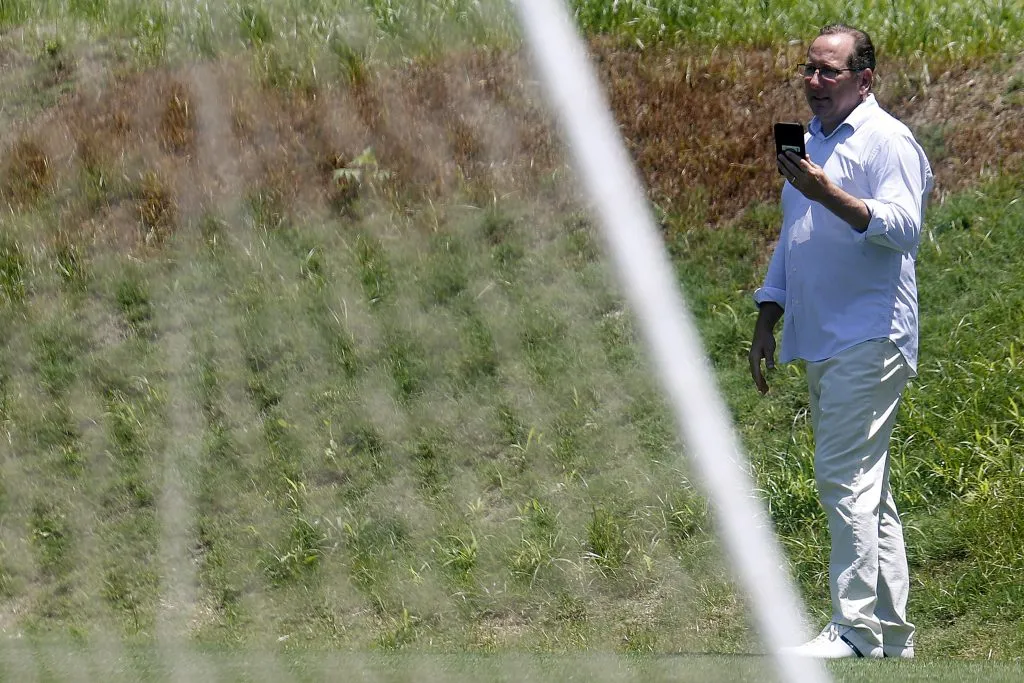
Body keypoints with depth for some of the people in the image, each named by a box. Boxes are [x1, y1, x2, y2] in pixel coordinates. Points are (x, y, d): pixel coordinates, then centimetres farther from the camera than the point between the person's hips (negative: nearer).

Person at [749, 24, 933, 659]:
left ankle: (855, 631, -14)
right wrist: (767, 322, 22)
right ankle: (892, 635, 14)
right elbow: (791, 241, 27)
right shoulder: (811, 142, 20)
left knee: (845, 478, -14)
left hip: (869, 338, -9)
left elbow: (904, 228, -20)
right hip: (824, 343, 9)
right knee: (866, 487, 10)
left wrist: (828, 194, -29)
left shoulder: (887, 140, -7)